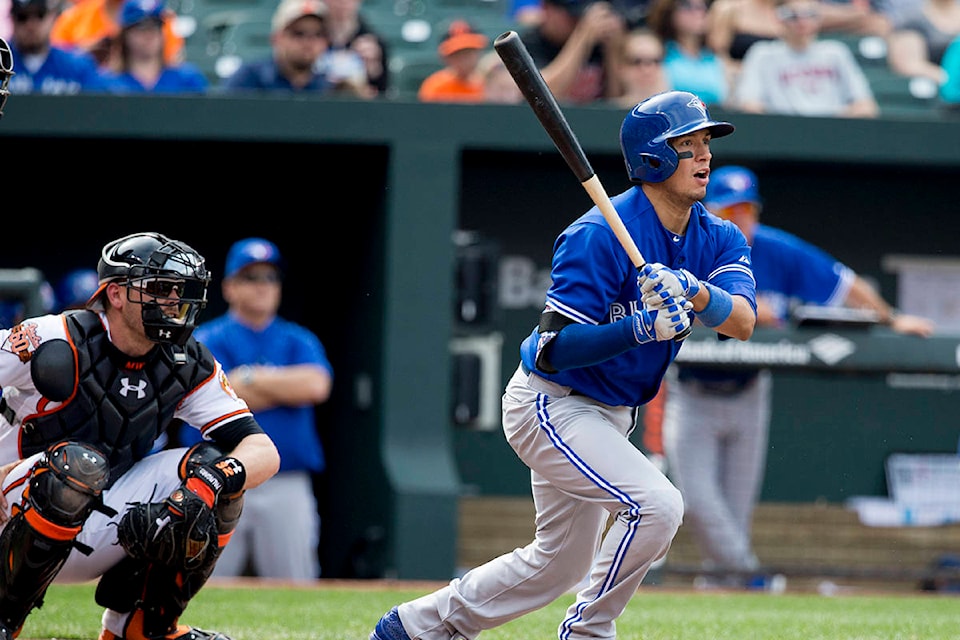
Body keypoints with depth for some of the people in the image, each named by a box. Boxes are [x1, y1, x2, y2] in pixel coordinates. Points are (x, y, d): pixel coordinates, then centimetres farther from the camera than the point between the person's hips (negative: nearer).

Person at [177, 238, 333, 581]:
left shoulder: (299, 341, 14)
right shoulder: (205, 341, 6)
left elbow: (318, 385, -7)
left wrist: (250, 377, -4)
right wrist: (290, 386, -2)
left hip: (287, 488, 2)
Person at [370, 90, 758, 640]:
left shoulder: (719, 239, -2)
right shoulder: (599, 236, -23)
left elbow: (743, 321, -19)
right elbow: (554, 350, -25)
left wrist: (695, 292, -38)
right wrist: (642, 329, -37)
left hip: (609, 415, 8)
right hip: (551, 405, -8)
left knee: (559, 565, 17)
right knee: (656, 505, -25)